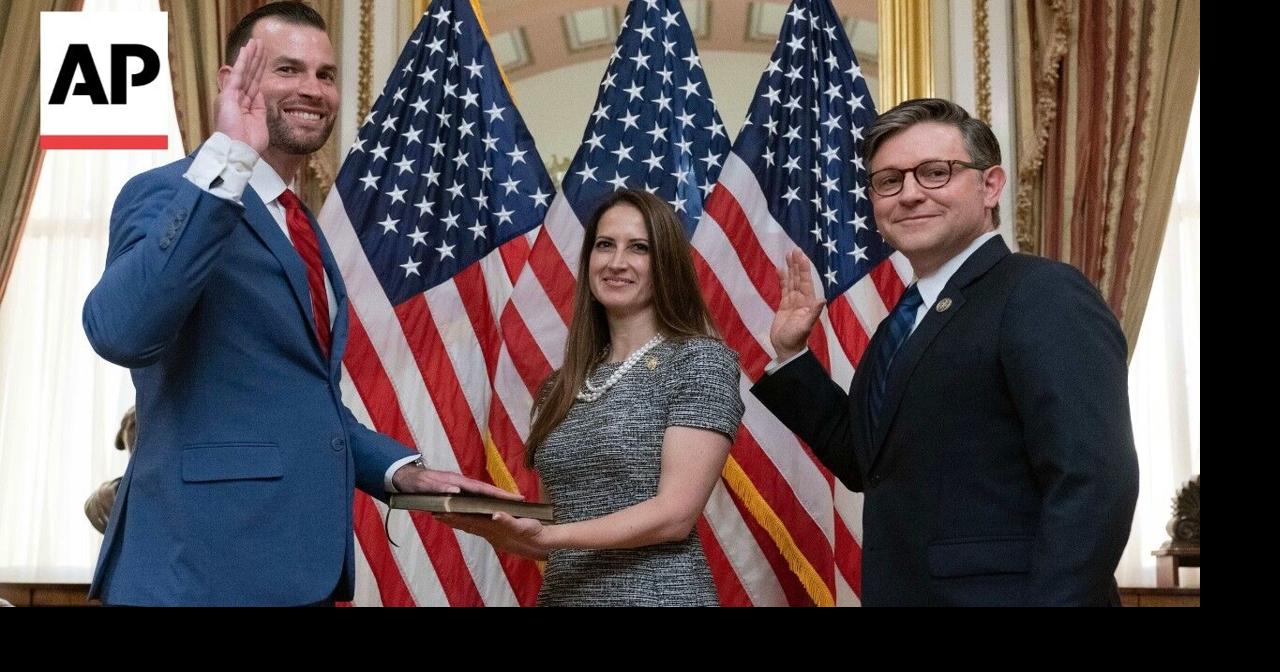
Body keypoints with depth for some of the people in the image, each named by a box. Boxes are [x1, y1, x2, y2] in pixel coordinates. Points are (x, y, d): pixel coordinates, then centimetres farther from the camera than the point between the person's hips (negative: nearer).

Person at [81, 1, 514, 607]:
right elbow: (119, 331, -30)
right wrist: (228, 157, -30)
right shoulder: (170, 194, -9)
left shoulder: (302, 229, 16)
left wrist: (398, 468, 8)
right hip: (203, 566, -8)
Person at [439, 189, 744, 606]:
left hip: (656, 594, -5)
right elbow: (559, 535, 12)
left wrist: (545, 536, -23)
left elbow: (676, 514, -16)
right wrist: (495, 525, -7)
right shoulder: (566, 385, 9)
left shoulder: (700, 360, -8)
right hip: (561, 595, 5)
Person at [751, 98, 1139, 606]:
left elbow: (1092, 485, -22)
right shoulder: (905, 321, 12)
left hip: (995, 593, -8)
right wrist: (791, 353, 9)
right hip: (902, 592, 8)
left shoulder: (1044, 295, -14)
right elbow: (868, 462, 16)